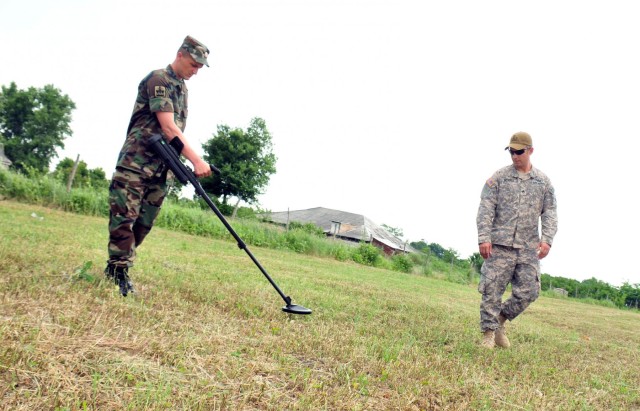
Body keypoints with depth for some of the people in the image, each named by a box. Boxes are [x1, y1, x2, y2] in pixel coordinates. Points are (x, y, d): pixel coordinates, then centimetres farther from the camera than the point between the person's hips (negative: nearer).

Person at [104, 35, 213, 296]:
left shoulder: (182, 88, 17)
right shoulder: (158, 79, -9)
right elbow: (168, 127, -19)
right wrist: (197, 160, -26)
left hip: (161, 167, 8)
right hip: (136, 162, -8)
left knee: (144, 222, 8)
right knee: (124, 217, -7)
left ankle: (116, 269, 18)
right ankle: (119, 273, -2)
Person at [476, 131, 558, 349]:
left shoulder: (543, 182, 11)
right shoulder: (499, 177, 3)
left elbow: (550, 213, 8)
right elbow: (486, 209, -2)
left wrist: (547, 239, -7)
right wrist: (484, 238, -13)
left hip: (529, 247, 3)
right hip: (500, 244, -3)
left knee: (528, 292, 1)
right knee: (492, 289, -5)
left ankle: (500, 319, 23)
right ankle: (489, 333, 7)